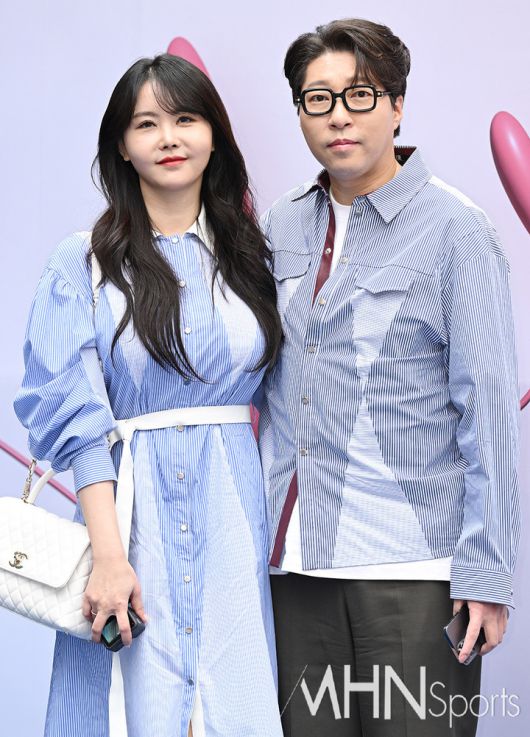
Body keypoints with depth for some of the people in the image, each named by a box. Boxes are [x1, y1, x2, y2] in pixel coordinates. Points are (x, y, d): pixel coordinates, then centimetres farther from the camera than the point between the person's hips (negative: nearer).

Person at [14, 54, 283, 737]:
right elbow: (71, 418, -6)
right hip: (132, 508, -2)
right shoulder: (83, 263, 1)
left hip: (234, 512, 3)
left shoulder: (250, 257, 11)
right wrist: (108, 553, -15)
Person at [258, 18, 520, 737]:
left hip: (412, 566, -5)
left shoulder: (453, 227, -4)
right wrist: (259, 533, 13)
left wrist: (486, 575, -11)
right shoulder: (283, 225, 11)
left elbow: (486, 408, -7)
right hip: (298, 556, 5)